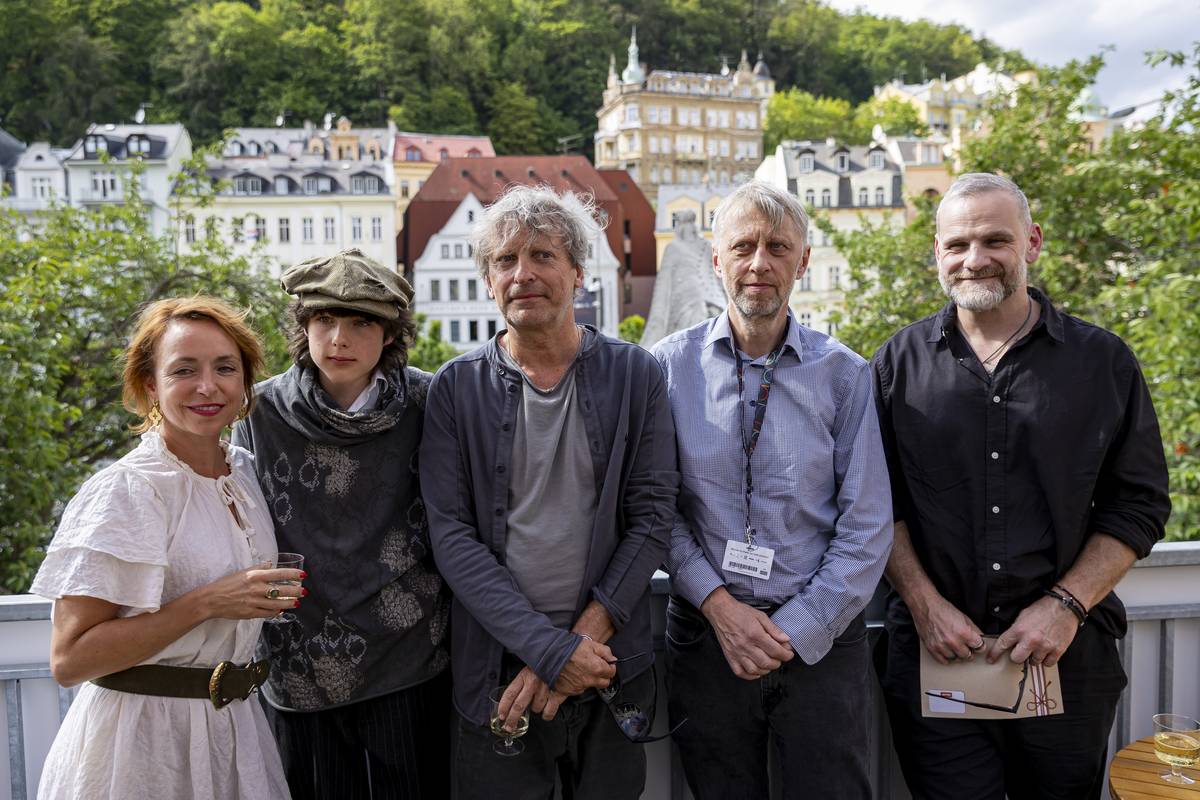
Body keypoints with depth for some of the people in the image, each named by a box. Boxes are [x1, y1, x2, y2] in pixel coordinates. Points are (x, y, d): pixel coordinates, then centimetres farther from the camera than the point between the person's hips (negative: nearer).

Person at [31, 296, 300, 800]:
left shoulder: (244, 469, 3)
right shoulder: (125, 490, -18)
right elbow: (69, 659, -20)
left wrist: (275, 596, 3)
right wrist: (206, 603, -25)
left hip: (235, 729, 7)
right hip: (144, 744, -6)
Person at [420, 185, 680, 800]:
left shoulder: (635, 375, -1)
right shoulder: (456, 388, -3)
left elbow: (652, 517, -4)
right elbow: (451, 534, -8)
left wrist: (585, 637, -13)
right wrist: (553, 650, -15)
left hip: (612, 665, 1)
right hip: (496, 668, 0)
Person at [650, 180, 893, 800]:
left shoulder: (844, 374, -2)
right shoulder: (669, 366, -2)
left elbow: (867, 528, -4)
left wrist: (794, 631, -9)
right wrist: (718, 604, -11)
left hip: (821, 641, 0)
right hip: (705, 633, 1)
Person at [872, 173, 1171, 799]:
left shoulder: (1104, 361, 2)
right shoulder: (899, 363, 3)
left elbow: (1139, 503, 2)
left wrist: (1066, 605, -8)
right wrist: (925, 604, -8)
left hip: (1067, 654, 1)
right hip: (933, 652, 0)